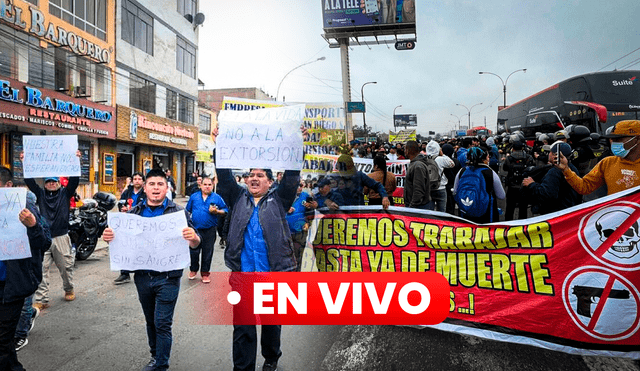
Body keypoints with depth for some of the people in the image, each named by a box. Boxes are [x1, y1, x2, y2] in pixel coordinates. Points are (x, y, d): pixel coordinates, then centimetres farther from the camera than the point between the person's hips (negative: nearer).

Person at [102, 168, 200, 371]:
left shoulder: (178, 212, -7)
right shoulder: (134, 213, 4)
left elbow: (195, 244, -8)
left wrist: (193, 237, -33)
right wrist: (108, 237, -14)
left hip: (167, 277, -4)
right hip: (142, 276, 4)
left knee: (162, 324, 1)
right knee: (151, 321, 19)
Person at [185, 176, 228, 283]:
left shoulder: (217, 198, 1)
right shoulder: (194, 196, 7)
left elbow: (226, 210, 3)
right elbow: (188, 211, 13)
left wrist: (217, 211, -15)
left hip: (210, 230, -1)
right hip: (195, 229, 1)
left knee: (207, 252, 7)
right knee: (194, 251, 5)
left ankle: (205, 273, 21)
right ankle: (193, 270, 28)